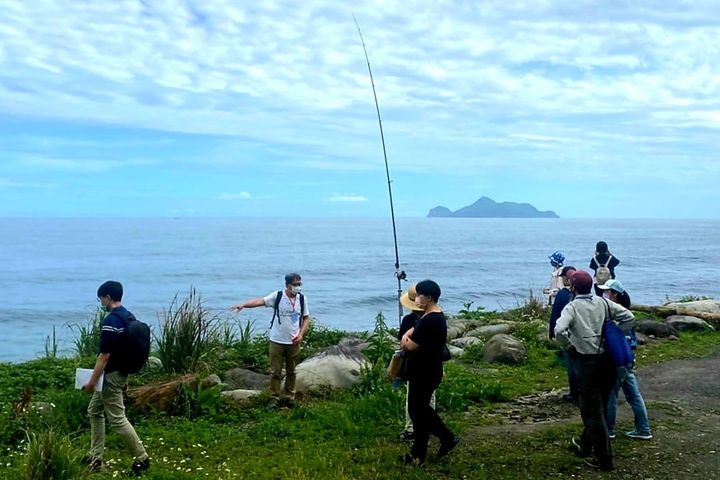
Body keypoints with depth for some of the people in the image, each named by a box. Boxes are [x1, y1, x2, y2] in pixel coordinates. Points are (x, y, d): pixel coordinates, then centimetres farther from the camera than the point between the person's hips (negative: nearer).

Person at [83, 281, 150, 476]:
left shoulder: (110, 321, -22)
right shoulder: (129, 317, 8)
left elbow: (104, 356, -23)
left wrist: (91, 382, -16)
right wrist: (125, 377, 22)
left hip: (111, 375, -10)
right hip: (120, 372, 10)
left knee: (117, 419, -3)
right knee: (94, 411, 19)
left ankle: (142, 458, 4)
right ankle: (95, 458, 22)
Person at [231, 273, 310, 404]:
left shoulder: (302, 299, -2)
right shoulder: (277, 296, -10)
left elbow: (306, 318, 7)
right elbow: (261, 301, -22)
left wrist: (301, 334, -6)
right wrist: (243, 304, -38)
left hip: (293, 342, 2)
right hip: (276, 341, -2)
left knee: (291, 371, 14)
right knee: (275, 371, 5)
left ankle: (290, 397, 28)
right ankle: (274, 397, 17)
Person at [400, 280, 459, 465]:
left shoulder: (431, 321, -25)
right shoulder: (433, 316, 9)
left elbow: (410, 346, -25)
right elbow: (414, 330, 18)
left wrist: (406, 341, -2)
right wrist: (407, 336, -5)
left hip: (425, 375, -10)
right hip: (423, 372, 10)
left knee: (418, 411, 2)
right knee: (422, 409, 20)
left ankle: (418, 455, 15)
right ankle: (447, 438, 28)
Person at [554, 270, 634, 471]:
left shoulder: (572, 307, -10)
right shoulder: (603, 302, 4)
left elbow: (559, 330, -26)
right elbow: (629, 317, 2)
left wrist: (569, 344, -7)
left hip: (588, 361, -6)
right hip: (607, 359, 6)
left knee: (593, 410, 3)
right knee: (598, 406, 20)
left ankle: (604, 459, 5)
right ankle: (585, 445, 37)